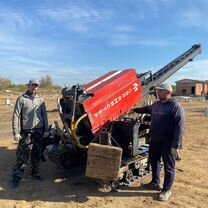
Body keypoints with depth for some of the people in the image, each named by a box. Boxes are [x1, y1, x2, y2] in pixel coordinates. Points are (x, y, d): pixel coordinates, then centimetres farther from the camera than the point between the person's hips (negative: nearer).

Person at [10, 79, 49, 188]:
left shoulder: (40, 100, 8)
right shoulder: (21, 99, -3)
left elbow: (44, 115, 12)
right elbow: (16, 116, -6)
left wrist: (46, 130, 9)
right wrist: (16, 132, -11)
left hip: (39, 131, 4)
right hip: (26, 132, -4)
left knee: (37, 154, 14)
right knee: (22, 156, -2)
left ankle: (34, 173, 30)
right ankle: (16, 177, 10)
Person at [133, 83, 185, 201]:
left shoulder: (176, 107, -16)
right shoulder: (156, 104, 9)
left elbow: (180, 128, -20)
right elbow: (146, 109, 32)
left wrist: (176, 146, -23)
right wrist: (134, 110, 40)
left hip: (168, 143, -8)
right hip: (155, 140, 8)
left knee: (169, 166, 6)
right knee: (154, 161, 19)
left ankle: (167, 190, 22)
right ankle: (156, 183, 39)